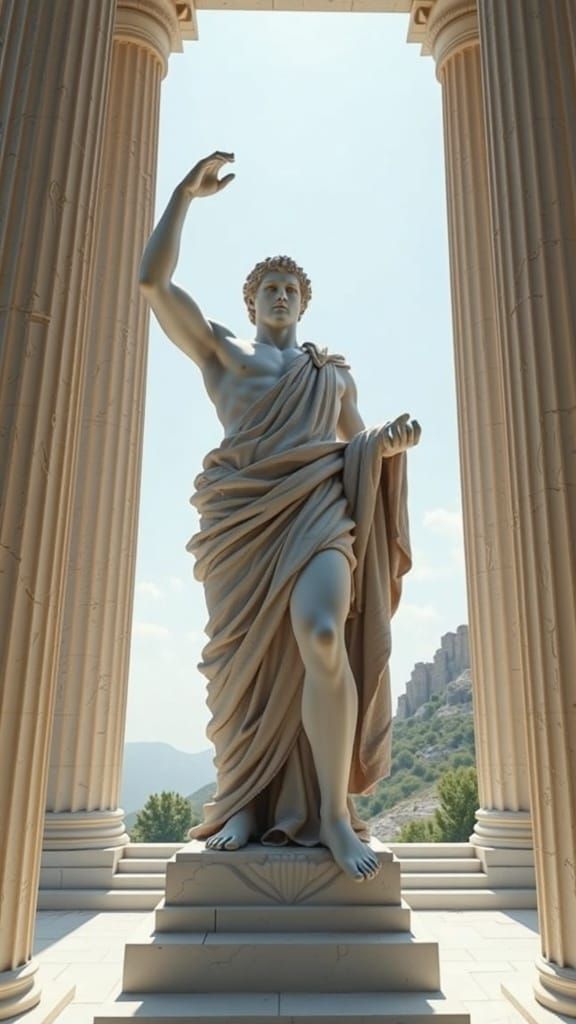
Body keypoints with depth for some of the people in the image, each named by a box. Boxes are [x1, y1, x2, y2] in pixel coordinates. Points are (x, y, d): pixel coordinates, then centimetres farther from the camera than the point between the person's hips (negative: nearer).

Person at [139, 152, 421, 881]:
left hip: (318, 506, 0)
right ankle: (245, 803, 11)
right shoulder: (218, 350, 21)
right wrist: (187, 192, 13)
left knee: (322, 635, -26)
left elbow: (358, 445, 27)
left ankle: (333, 811, -16)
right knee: (244, 659, -4)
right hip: (242, 514, 1)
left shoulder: (333, 371, 27)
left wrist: (393, 439, 4)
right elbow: (153, 280, 11)